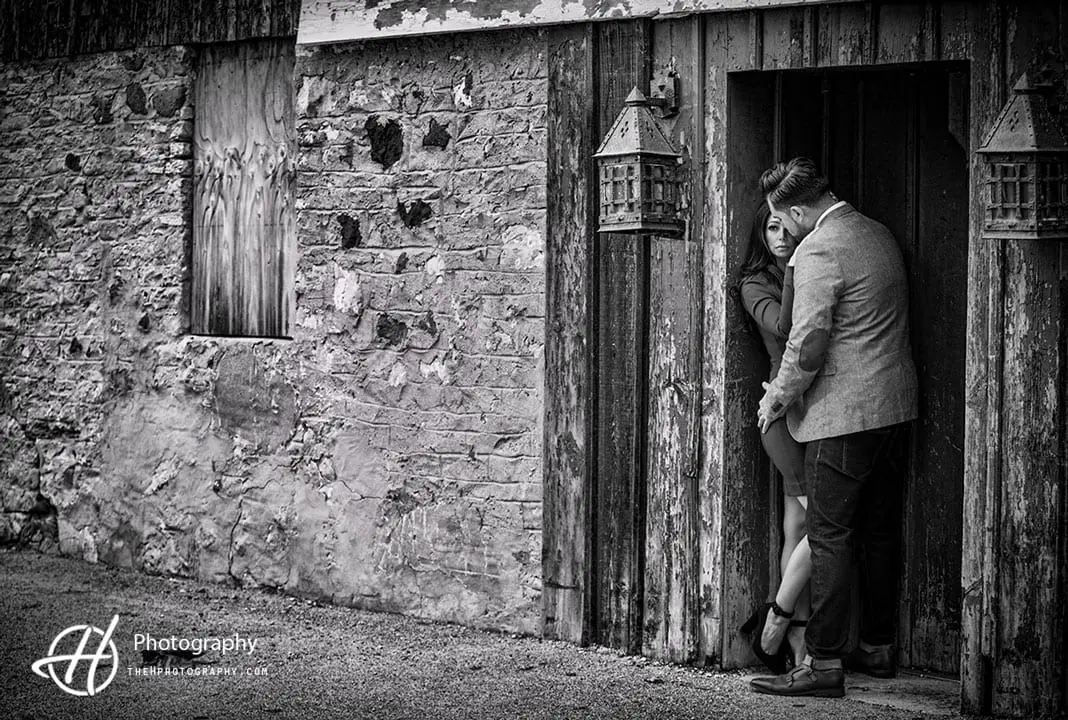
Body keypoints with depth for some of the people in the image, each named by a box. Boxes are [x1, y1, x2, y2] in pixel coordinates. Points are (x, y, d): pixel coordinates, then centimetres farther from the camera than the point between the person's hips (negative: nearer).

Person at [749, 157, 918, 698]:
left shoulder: (817, 251, -15)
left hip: (844, 413, -9)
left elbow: (808, 339, -19)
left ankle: (823, 664, -6)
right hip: (895, 405, 9)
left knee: (830, 538, -6)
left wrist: (779, 396, -5)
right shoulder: (879, 234, 12)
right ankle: (878, 648, 22)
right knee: (881, 533, 14)